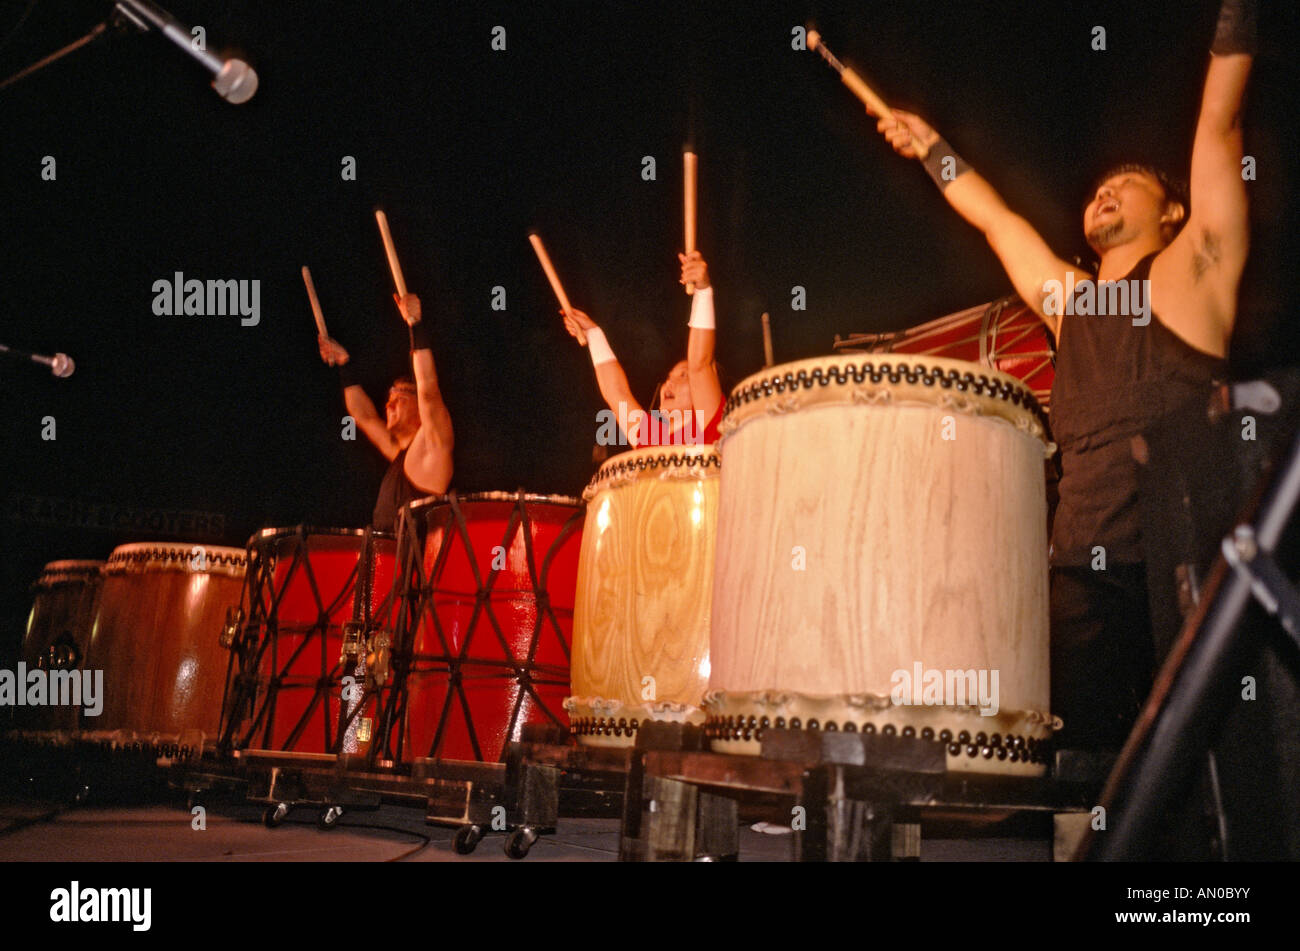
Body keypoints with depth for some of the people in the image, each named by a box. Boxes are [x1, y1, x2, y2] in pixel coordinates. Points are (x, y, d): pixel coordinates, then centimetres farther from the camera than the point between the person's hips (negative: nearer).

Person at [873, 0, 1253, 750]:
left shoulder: (1188, 273, 8)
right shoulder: (1067, 299, 22)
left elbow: (1220, 123, 4)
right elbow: (995, 217, 34)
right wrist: (929, 143, 43)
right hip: (1085, 571, 4)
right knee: (1087, 750, -6)